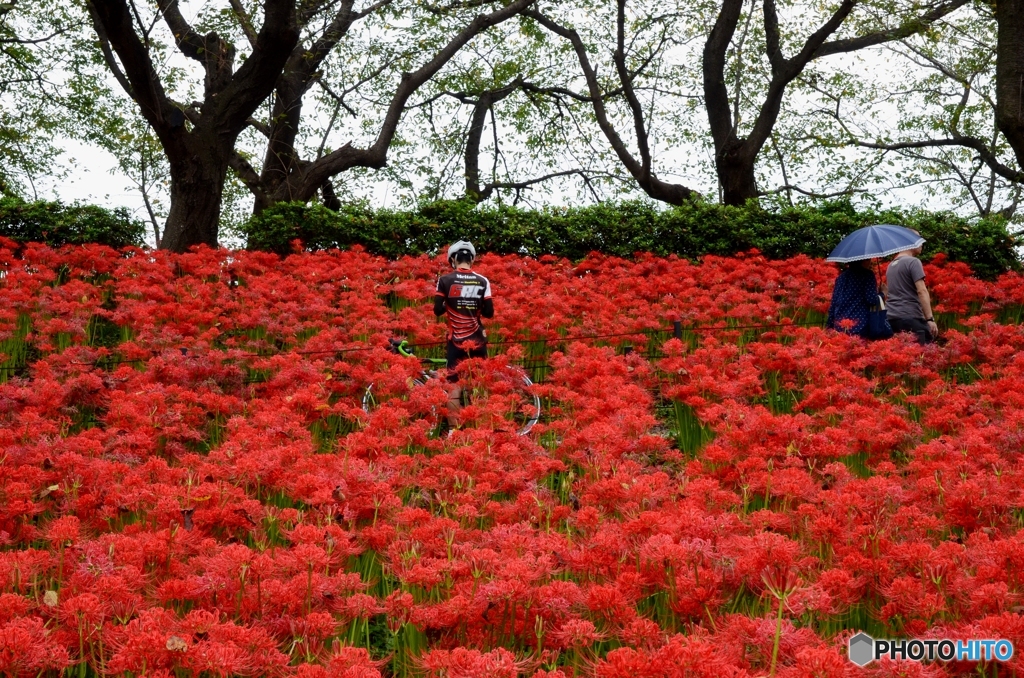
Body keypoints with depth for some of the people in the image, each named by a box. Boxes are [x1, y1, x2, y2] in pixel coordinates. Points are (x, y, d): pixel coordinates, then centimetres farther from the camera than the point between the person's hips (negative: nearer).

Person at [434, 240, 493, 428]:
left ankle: (454, 427, -1)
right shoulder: (482, 281, -1)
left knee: (455, 385, 3)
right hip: (477, 341, 1)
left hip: (456, 341, -1)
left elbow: (438, 310, -6)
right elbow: (489, 312, -3)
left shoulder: (445, 280, -4)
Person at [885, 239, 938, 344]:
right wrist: (930, 318, -18)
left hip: (892, 318, 8)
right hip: (911, 318, -8)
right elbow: (921, 291, -14)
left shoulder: (891, 265, 19)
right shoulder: (913, 262, -5)